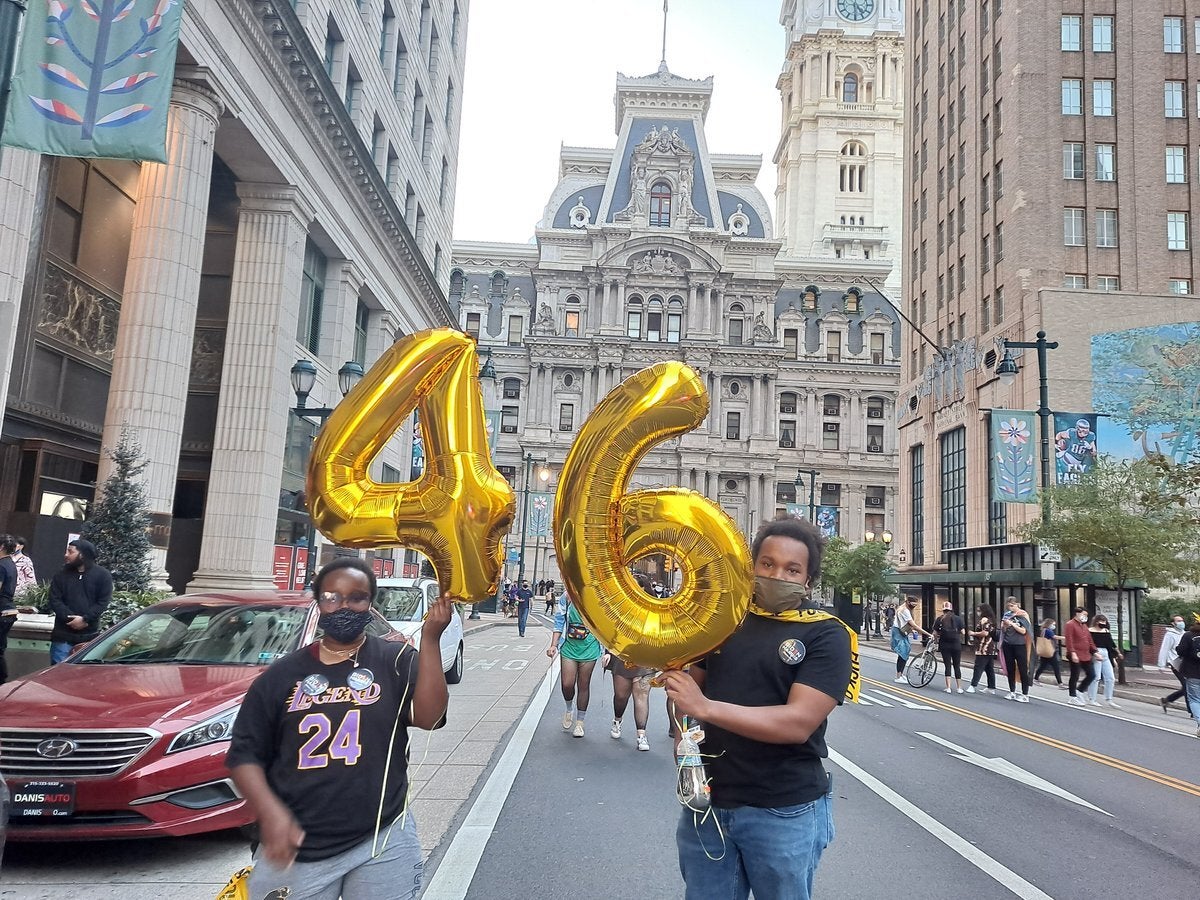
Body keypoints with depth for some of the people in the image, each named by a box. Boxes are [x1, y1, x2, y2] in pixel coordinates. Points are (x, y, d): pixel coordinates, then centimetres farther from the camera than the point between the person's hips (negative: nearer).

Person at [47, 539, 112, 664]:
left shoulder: (102, 575, 2)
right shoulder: (61, 576, 9)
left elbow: (103, 602, -4)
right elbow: (55, 601, 0)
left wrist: (84, 619, -17)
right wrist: (71, 619, -15)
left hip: (89, 636, -2)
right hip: (63, 636, 2)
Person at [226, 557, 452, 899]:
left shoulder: (395, 660, 0)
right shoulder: (282, 675, 3)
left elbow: (429, 716, -16)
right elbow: (244, 753, 4)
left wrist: (430, 639, -23)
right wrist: (269, 813, -12)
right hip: (293, 848, 1)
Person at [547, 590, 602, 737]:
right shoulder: (567, 596, -2)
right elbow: (559, 622, 4)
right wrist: (553, 645, -2)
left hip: (589, 648, -1)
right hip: (569, 646, 1)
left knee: (583, 685, 8)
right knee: (567, 685, -2)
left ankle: (579, 723, 24)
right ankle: (569, 709, 32)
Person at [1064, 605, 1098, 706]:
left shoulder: (1084, 625, 19)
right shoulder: (1070, 625, -8)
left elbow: (1090, 640, 23)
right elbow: (1069, 640, -16)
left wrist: (1094, 651, 14)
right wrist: (1073, 653, -24)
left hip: (1086, 656, 8)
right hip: (1075, 656, -8)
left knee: (1091, 674, 7)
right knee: (1075, 676, -2)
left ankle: (1078, 690, 22)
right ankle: (1072, 697, 9)